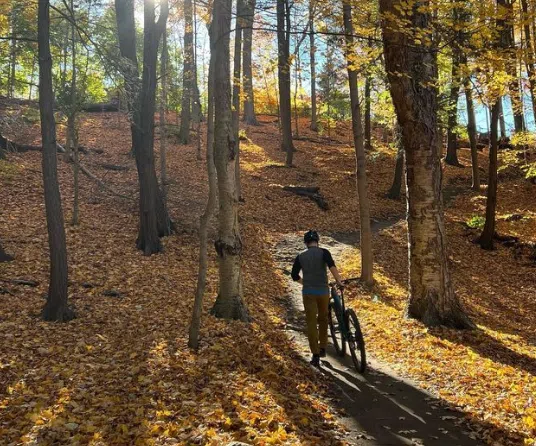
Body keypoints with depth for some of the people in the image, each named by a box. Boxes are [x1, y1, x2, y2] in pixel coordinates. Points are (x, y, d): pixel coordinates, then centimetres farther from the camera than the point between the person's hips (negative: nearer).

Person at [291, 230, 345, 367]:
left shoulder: (300, 256, 6)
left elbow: (295, 276, 8)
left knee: (311, 323, 3)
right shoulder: (323, 252, -3)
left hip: (308, 292, 1)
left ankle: (316, 355, -2)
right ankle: (322, 349, 28)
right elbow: (332, 266, -21)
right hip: (323, 291, 0)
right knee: (323, 319, 21)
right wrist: (339, 282, -14)